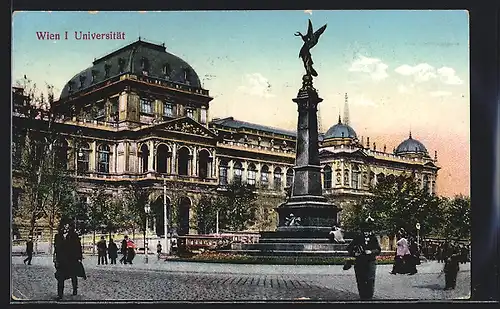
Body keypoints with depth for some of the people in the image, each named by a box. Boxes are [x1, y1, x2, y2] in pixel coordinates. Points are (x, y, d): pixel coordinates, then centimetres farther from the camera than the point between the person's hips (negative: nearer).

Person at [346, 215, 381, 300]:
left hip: (370, 262, -1)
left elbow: (378, 249, 2)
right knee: (360, 280, 5)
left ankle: (369, 296, -6)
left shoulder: (374, 238, 7)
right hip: (359, 262, 1)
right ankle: (362, 296, 17)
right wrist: (354, 253, -7)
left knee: (370, 280, -11)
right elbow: (349, 247, 10)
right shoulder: (358, 238, 7)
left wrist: (371, 252, -15)